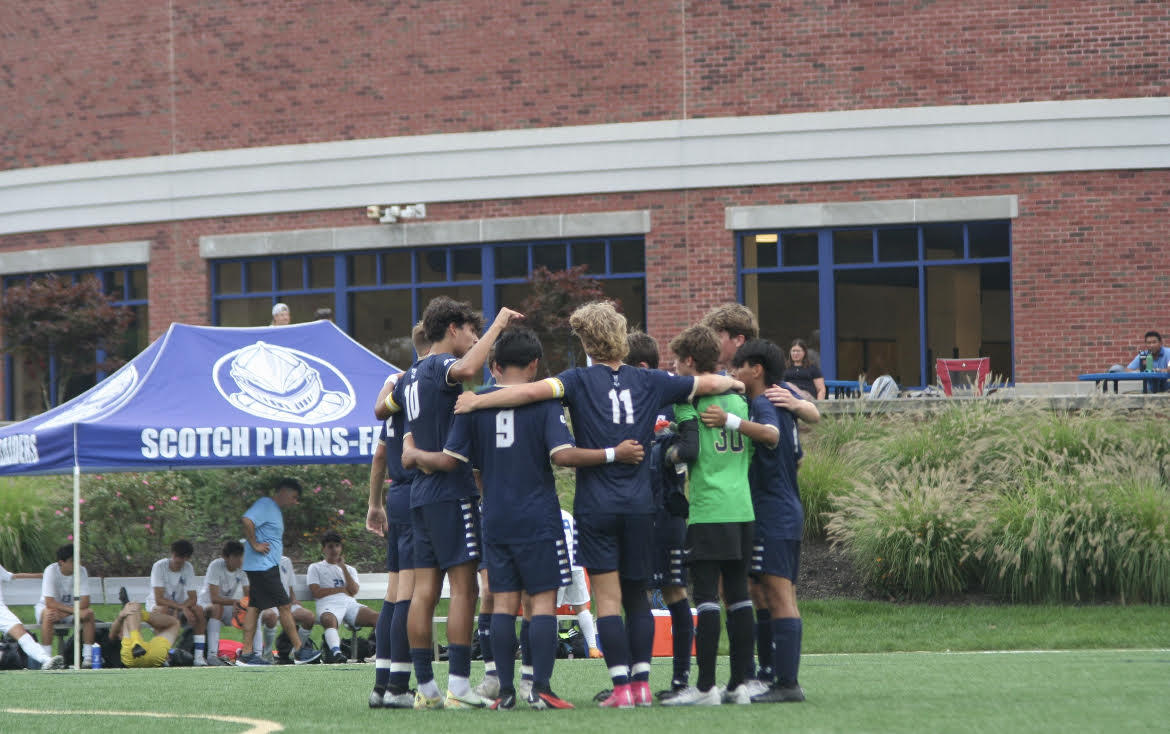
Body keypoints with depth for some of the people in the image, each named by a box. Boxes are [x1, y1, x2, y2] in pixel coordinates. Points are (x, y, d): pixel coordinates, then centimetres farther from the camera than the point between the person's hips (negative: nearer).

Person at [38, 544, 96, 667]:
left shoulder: (81, 571, -14)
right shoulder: (51, 570, -23)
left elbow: (85, 602, -18)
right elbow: (50, 603, -29)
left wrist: (62, 614, -32)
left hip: (70, 608, 3)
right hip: (46, 608, -3)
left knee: (89, 613, -25)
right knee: (48, 614, -37)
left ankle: (88, 658, -22)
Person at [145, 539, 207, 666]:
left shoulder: (188, 568, -8)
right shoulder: (159, 566, -20)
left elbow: (193, 598, -11)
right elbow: (159, 599, -26)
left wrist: (180, 608, -31)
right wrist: (182, 608, -36)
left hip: (180, 604, 4)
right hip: (156, 605, -4)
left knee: (199, 609, -24)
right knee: (163, 610, -38)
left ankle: (199, 656, -24)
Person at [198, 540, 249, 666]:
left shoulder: (242, 569, -8)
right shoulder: (216, 566, -23)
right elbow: (214, 598, -30)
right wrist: (234, 601, -47)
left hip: (228, 606, 5)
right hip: (207, 604, -5)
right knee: (217, 608, -38)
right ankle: (212, 655, -45)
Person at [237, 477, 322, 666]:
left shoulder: (274, 509, 20)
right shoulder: (265, 505, -12)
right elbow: (247, 521, -26)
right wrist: (255, 544, -21)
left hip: (266, 567, 10)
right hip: (262, 566, -10)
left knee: (254, 607, 7)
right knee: (283, 606, -7)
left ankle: (246, 653, 5)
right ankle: (299, 650, -3)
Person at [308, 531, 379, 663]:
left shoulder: (350, 569, 31)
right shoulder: (315, 568, 23)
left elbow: (353, 590, 10)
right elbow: (316, 592, 5)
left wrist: (343, 568, 6)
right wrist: (342, 589, 8)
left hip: (350, 603, 3)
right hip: (329, 605, -3)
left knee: (377, 617, -28)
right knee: (329, 620, -42)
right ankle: (336, 652, -65)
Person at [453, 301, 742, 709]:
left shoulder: (581, 380, -5)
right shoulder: (649, 381, 6)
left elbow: (533, 391, -21)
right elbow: (707, 384, 14)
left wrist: (477, 400, -12)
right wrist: (733, 382, 36)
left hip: (596, 505, -3)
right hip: (640, 505, 3)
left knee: (608, 598, -2)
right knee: (637, 595, 13)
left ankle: (622, 687, -8)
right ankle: (641, 682, 7)